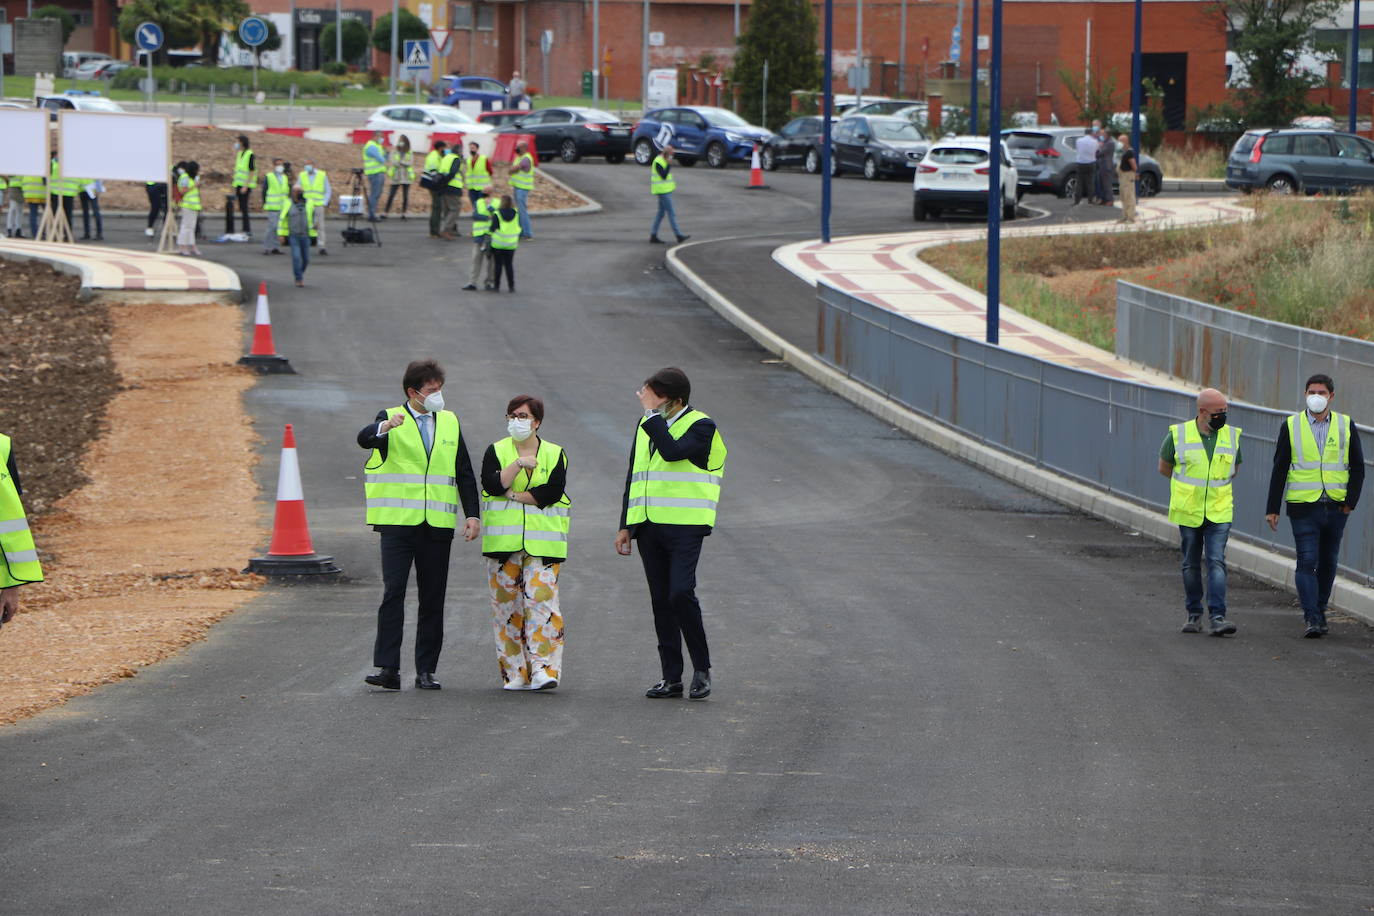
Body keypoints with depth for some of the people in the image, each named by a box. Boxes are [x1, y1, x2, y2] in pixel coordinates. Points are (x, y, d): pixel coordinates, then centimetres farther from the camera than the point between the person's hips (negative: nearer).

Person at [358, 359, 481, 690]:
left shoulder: (450, 423, 15)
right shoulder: (391, 418, 2)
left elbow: (464, 473, 18)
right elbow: (365, 439, -20)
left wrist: (472, 514, 7)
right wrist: (385, 426, -42)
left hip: (437, 525, 4)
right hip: (398, 522, -4)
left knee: (433, 598, 4)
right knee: (393, 592, -12)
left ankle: (426, 671, 9)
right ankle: (388, 669, -14)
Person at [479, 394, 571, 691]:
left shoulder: (555, 454, 8)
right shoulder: (496, 452, 10)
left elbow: (553, 491, -7)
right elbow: (492, 485, -8)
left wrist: (514, 495, -8)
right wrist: (519, 464, -15)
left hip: (543, 541, -1)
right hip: (504, 541, 1)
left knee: (541, 598, -13)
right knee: (506, 604, 0)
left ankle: (543, 668, -17)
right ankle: (514, 672, 6)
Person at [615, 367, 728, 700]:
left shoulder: (701, 426, -6)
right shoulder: (646, 425, 15)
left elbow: (672, 451, -25)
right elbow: (634, 476, 20)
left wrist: (653, 413, -17)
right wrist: (625, 526, 17)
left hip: (685, 526, -7)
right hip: (648, 526, 7)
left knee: (681, 593, -17)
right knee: (660, 601, 6)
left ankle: (702, 669, -4)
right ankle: (671, 677, 10)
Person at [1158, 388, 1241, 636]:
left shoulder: (1232, 436, 1)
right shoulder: (1178, 435, -5)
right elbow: (1164, 467, 11)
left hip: (1219, 513, 0)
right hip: (1188, 512, 0)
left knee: (1216, 562, -10)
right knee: (1191, 564, 8)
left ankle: (1218, 617, -15)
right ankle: (1194, 614, 20)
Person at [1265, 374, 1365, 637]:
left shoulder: (1346, 426, 6)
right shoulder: (1291, 427, 3)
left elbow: (1357, 466, 9)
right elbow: (1279, 469, 4)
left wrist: (1351, 501, -2)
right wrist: (1272, 508, 1)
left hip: (1335, 507, 2)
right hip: (1303, 507, -2)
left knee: (1328, 562, 10)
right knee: (1307, 562, -10)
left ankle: (1319, 610, 25)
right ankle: (1312, 618, -12)